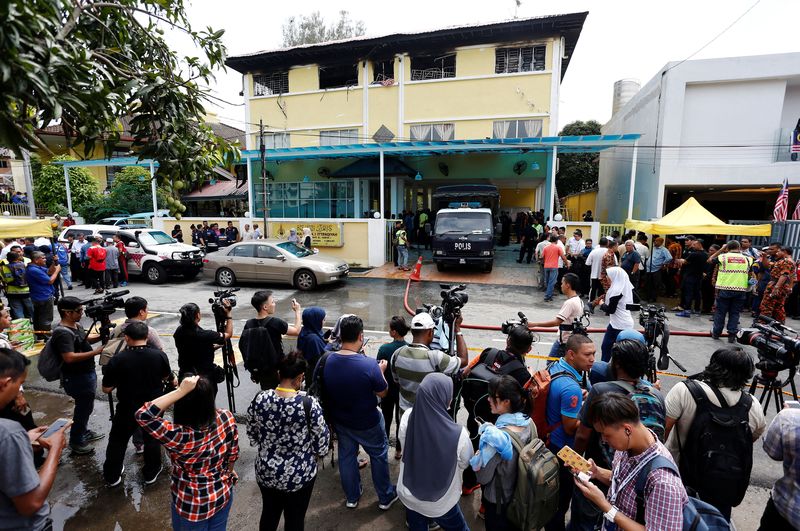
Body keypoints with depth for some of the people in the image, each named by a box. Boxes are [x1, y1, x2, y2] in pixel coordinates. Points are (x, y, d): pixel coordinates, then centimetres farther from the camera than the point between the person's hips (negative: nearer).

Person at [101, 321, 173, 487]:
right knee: (152, 439, 21)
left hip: (127, 410, -1)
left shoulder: (117, 360, -22)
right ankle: (151, 473, 34)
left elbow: (106, 389, -10)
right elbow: (166, 377, 1)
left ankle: (112, 476, 38)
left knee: (117, 441, 23)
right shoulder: (160, 355, -17)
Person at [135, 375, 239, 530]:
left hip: (192, 505, -3)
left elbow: (142, 415, -33)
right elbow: (233, 455, -7)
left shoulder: (179, 437, -36)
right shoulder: (227, 418, -22)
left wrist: (180, 391, -38)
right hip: (224, 493, 3)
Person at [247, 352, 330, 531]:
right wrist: (313, 453, 7)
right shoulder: (309, 404, -27)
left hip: (266, 472, 4)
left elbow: (252, 436, 0)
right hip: (299, 475, -3)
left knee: (269, 514, 28)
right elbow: (322, 443, -15)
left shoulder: (259, 399, -16)